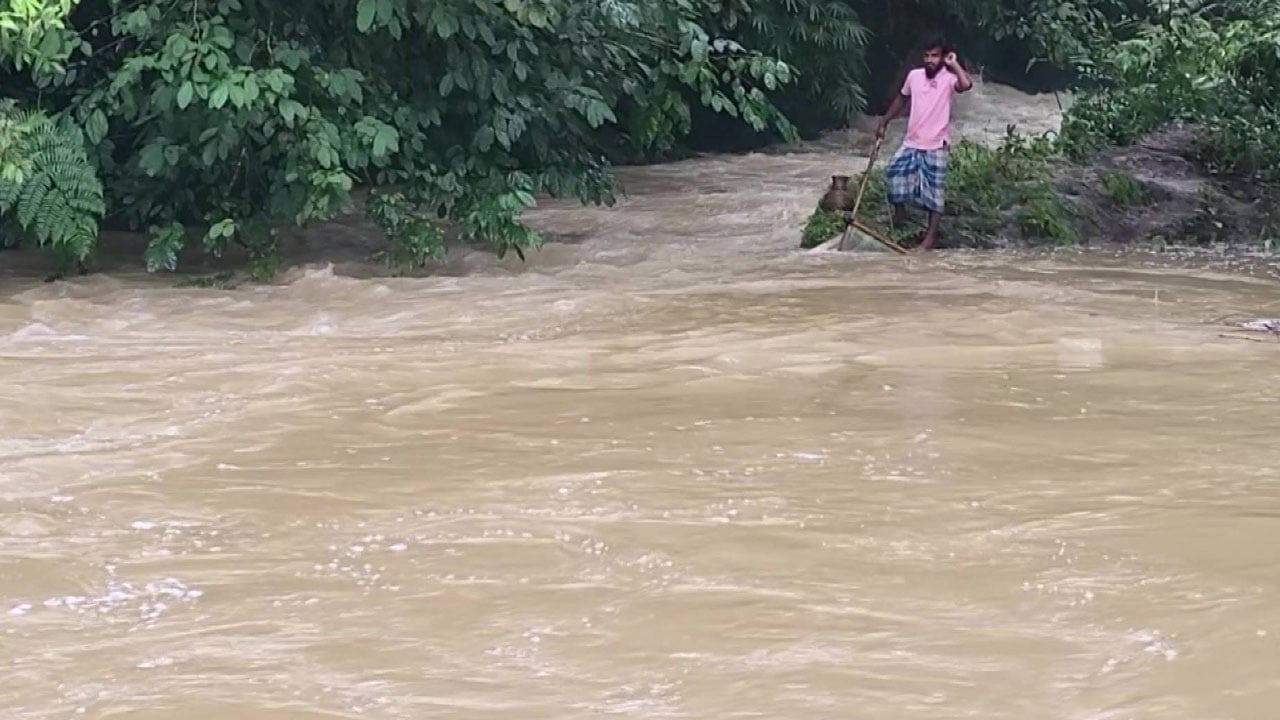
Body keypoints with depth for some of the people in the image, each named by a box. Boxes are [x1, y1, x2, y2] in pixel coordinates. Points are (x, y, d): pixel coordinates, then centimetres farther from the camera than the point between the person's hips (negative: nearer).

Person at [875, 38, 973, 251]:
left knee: (934, 192, 1)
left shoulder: (948, 78, -11)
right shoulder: (914, 75, 3)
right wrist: (884, 123, 18)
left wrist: (954, 64, -20)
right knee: (893, 172, -6)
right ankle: (900, 211, 21)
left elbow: (966, 85, -34)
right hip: (911, 143, 4)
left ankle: (929, 237, 8)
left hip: (935, 146, -4)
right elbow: (901, 99, 18)